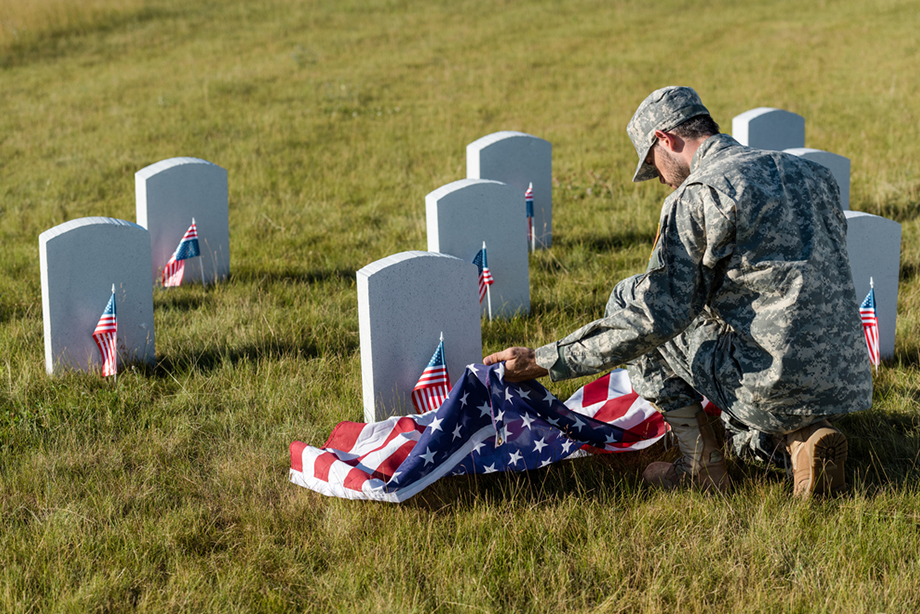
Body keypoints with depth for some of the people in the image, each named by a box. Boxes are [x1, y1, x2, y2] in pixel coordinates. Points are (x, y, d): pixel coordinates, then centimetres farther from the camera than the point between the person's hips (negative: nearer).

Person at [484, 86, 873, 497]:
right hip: (849, 383, 8)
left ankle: (700, 463, 9)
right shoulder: (810, 173, 14)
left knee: (627, 302, 10)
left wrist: (543, 362, -6)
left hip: (772, 387, -8)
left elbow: (655, 318, -12)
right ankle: (802, 439, 6)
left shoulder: (695, 196, -10)